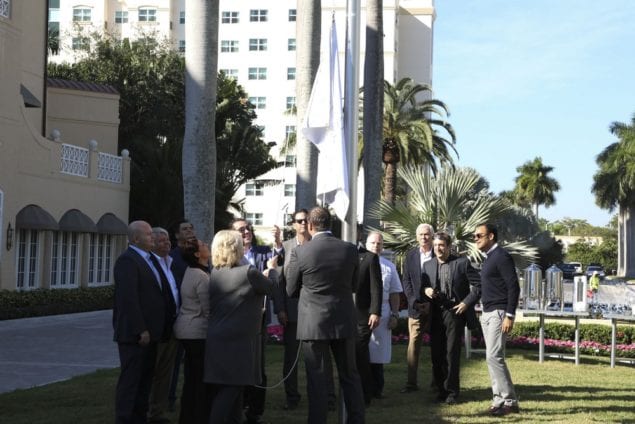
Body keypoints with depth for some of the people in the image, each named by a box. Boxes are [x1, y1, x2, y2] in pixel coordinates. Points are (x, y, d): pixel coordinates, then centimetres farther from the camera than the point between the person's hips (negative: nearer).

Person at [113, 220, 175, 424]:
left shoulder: (150, 259, 16)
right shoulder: (127, 260, -14)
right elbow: (128, 298, -21)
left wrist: (165, 326, 11)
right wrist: (140, 330, -22)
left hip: (149, 332, 9)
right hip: (134, 333, -9)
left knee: (145, 380, 15)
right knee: (130, 380, -3)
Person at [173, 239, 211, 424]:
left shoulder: (190, 272, 10)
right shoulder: (202, 277, -18)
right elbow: (208, 310, -18)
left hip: (186, 331, 9)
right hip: (199, 332, -9)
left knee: (191, 378, 14)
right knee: (202, 379, -2)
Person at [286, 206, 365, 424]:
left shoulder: (300, 252, -11)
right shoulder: (350, 249, -4)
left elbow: (291, 290, 0)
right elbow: (354, 285, 8)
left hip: (313, 323, -3)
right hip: (344, 322, 3)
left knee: (316, 377, 5)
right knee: (350, 375, 13)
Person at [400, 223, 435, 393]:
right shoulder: (410, 255, 6)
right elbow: (406, 281, 4)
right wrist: (415, 301, -8)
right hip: (416, 307, 1)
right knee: (413, 344, -2)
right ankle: (411, 382, 1)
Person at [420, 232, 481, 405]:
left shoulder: (462, 263, -2)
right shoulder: (428, 265, 11)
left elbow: (478, 285, -2)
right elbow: (422, 286, 16)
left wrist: (467, 302, -10)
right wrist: (425, 290, -7)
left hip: (455, 312, -4)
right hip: (435, 314, 4)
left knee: (452, 353, -5)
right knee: (436, 353, 4)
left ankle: (452, 391, 2)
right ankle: (441, 388, 15)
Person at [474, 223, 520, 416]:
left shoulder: (502, 257, -12)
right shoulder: (489, 258, 16)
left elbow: (514, 287, -17)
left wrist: (509, 316, -22)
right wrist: (484, 313, 16)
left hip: (498, 313, -10)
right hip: (487, 314, 10)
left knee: (494, 356, -12)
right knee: (492, 357, 9)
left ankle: (509, 401, -7)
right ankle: (500, 399, 14)